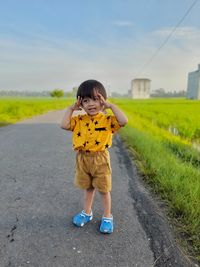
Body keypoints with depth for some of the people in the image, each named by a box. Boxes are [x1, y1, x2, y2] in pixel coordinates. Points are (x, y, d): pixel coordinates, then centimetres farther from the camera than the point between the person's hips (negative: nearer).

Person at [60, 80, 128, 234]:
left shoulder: (107, 119, -11)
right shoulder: (79, 120, 0)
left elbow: (124, 121, -26)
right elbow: (64, 125, -11)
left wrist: (111, 106, -20)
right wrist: (71, 108, -6)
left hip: (100, 159, -3)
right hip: (83, 159, 4)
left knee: (104, 190, 11)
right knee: (88, 188, 22)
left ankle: (107, 217, 33)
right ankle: (87, 212, 43)